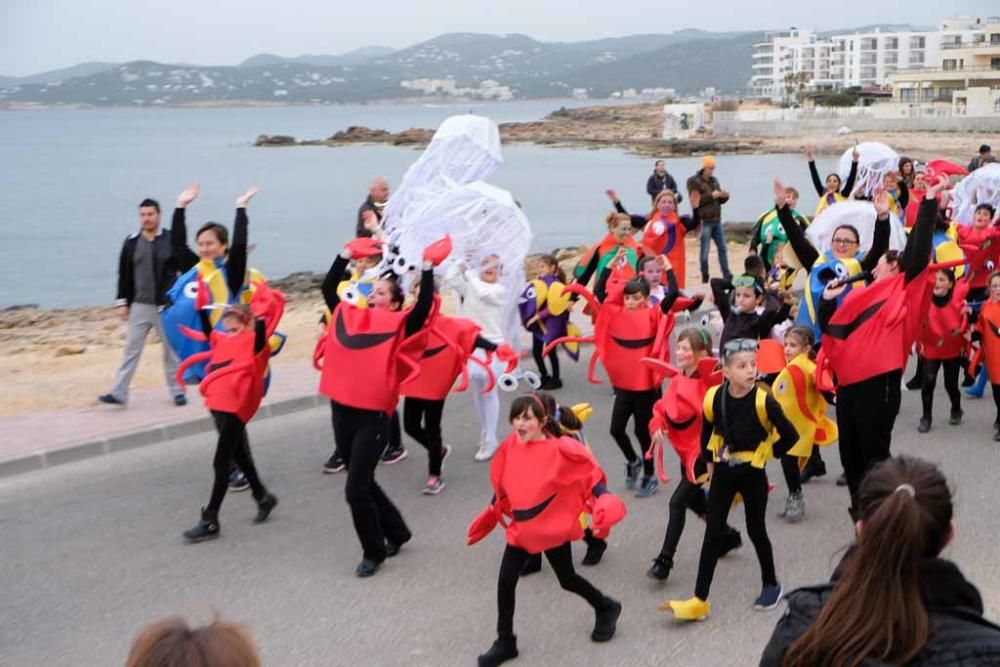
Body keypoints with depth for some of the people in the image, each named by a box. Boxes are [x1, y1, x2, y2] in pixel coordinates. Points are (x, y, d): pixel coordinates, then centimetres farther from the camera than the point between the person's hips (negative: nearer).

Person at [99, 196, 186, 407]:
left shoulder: (172, 240, -3)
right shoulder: (131, 243, 4)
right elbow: (124, 275, 8)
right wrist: (122, 302, 4)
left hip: (167, 306, -2)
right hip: (139, 306, 2)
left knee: (172, 350, 7)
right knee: (131, 349, 0)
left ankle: (178, 391, 19)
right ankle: (119, 393, 0)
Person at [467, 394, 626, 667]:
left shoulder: (560, 449, -18)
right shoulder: (509, 448, -2)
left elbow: (590, 473, -13)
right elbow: (502, 486, 12)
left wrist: (604, 502, -28)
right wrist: (489, 516, 18)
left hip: (553, 527, -5)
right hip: (521, 529, 5)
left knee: (567, 579, 10)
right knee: (505, 582, 1)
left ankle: (606, 608, 40)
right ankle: (505, 642, 17)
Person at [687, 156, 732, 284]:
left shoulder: (714, 180, 13)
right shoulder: (694, 182, -7)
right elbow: (696, 202, -16)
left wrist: (725, 196, -3)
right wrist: (711, 196, -20)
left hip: (717, 220, 7)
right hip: (704, 221, -7)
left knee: (722, 248, 9)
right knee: (704, 251, -2)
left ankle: (727, 275, 15)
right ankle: (705, 278, 6)